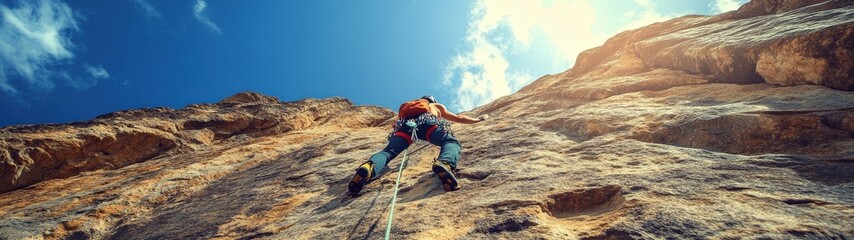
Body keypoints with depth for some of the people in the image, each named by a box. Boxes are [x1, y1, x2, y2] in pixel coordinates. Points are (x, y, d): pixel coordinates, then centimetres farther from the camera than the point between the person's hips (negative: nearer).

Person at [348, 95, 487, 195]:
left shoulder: (406, 107, 48)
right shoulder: (437, 106, 44)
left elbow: (397, 124, 54)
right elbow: (458, 118, 52)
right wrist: (478, 120, 68)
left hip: (405, 124, 2)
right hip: (427, 121, -2)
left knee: (388, 151, -11)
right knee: (451, 142, -8)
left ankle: (369, 167, -47)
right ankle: (444, 163, -46)